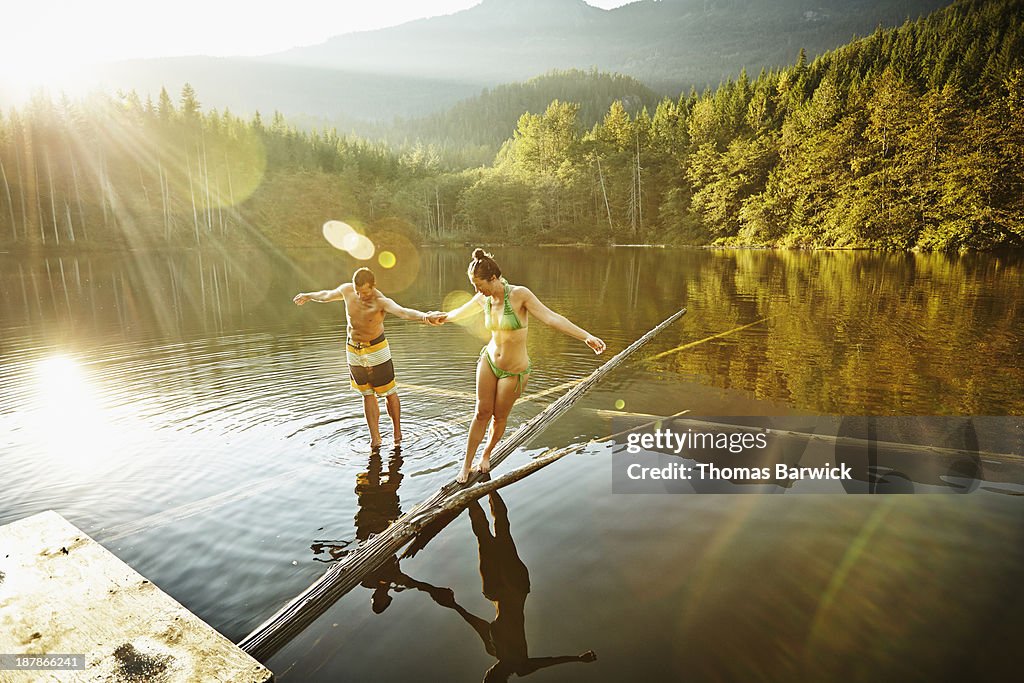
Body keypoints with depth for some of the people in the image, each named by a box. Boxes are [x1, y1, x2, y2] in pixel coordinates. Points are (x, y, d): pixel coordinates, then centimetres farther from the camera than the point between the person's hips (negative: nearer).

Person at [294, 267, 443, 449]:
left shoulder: (381, 302, -26)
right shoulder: (346, 290, -8)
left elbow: (404, 312, -46)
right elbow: (327, 295, 15)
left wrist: (425, 316, -67)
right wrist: (308, 296, 34)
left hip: (376, 350, -5)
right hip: (353, 351, 5)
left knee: (389, 392, 4)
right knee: (367, 394, 9)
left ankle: (397, 432, 21)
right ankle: (375, 438, 13)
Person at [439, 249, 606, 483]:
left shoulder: (520, 294, -23)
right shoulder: (484, 299, -7)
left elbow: (551, 318, -32)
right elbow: (460, 312, 15)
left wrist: (586, 336, -43)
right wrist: (441, 318, 34)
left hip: (514, 371, -3)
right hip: (489, 360, 3)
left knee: (499, 417, 13)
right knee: (482, 413, 6)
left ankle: (487, 453, 42)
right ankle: (467, 465, 21)